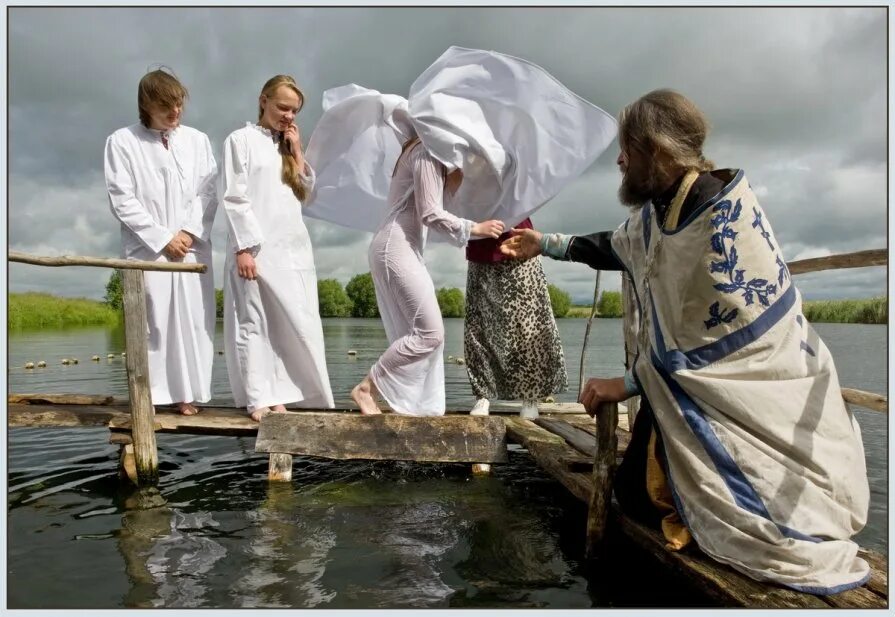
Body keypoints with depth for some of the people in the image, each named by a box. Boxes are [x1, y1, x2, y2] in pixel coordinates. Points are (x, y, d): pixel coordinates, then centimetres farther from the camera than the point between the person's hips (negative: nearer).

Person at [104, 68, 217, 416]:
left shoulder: (197, 140, 11)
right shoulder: (122, 141, 2)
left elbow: (208, 192, 6)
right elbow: (122, 200, -3)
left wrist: (188, 233, -7)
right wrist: (162, 238, -9)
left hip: (192, 246, 2)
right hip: (147, 249, -2)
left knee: (193, 320, -1)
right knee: (151, 321, -5)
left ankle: (187, 393, 6)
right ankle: (152, 395, 2)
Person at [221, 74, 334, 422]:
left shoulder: (287, 145, 20)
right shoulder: (242, 139, 2)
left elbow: (305, 192, 15)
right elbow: (234, 199, -6)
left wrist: (297, 152, 7)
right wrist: (244, 248, -14)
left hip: (292, 247, 6)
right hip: (256, 246, -6)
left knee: (294, 322, 2)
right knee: (253, 321, -2)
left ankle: (277, 394, 8)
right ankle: (258, 398, 1)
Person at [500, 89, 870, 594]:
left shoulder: (726, 214, -24)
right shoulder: (656, 210, 2)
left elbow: (713, 338, -24)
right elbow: (619, 248, 23)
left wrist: (629, 383, -18)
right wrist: (545, 244, 23)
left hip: (754, 394, -7)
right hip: (683, 381, 7)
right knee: (636, 494, 2)